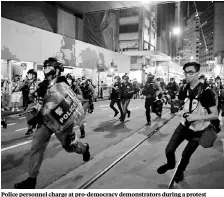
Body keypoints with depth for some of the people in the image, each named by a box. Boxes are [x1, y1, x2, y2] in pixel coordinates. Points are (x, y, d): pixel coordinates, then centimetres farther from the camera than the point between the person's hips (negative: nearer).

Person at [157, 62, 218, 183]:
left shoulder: (206, 92, -22)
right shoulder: (185, 90, -5)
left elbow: (215, 115, -21)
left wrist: (197, 117, -32)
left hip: (198, 130, -4)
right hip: (184, 125, 4)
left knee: (185, 155, 13)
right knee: (169, 150, 4)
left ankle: (180, 171, 44)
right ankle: (171, 164, 39)